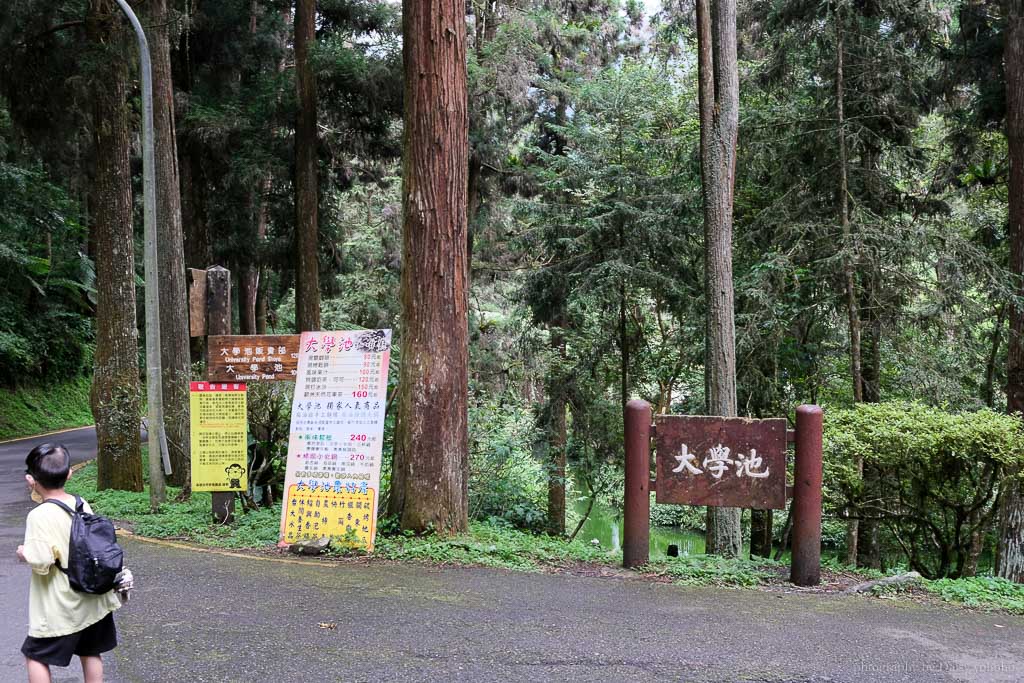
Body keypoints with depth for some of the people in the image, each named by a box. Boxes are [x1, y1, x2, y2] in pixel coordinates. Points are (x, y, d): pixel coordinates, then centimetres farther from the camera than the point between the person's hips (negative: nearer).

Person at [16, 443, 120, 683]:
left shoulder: (39, 516, -20)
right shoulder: (82, 505, 0)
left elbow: (41, 561, -24)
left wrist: (24, 553, -7)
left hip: (59, 608, -6)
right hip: (92, 599, 6)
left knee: (35, 656, 10)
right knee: (90, 653, 18)